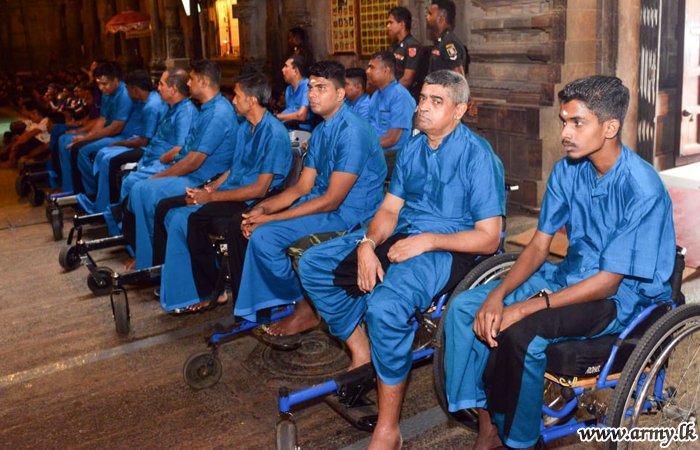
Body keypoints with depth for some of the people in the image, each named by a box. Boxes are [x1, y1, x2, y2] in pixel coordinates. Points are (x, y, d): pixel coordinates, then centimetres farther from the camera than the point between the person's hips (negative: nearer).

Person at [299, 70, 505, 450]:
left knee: (385, 305, -35)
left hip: (447, 248, -8)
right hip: (401, 234, 8)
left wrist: (428, 241, -23)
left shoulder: (478, 156, -10)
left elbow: (489, 237, -13)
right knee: (313, 263, -1)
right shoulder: (413, 149, 12)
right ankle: (361, 353, 10)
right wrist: (368, 244, -9)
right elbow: (390, 208, 11)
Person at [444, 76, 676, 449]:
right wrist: (498, 295, -15)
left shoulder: (642, 190, -22)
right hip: (570, 275, 7)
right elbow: (540, 244, 2)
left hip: (623, 297, -7)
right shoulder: (566, 171, 0)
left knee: (520, 331, -32)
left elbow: (609, 281, -22)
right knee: (464, 307, -9)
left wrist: (526, 307, -27)